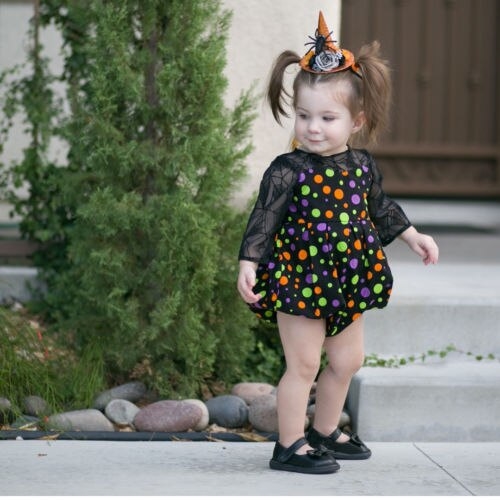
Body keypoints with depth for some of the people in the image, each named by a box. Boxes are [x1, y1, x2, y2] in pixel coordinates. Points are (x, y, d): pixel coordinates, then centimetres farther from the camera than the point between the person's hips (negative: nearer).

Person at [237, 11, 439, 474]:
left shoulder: (362, 166, 2)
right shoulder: (287, 171, -14)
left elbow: (380, 207, 19)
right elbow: (263, 219, -14)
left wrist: (413, 236, 21)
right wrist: (248, 263, -23)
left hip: (346, 281, 6)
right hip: (298, 279, -6)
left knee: (347, 361, 15)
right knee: (303, 364, -4)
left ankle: (325, 433, 33)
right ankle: (289, 446, 5)